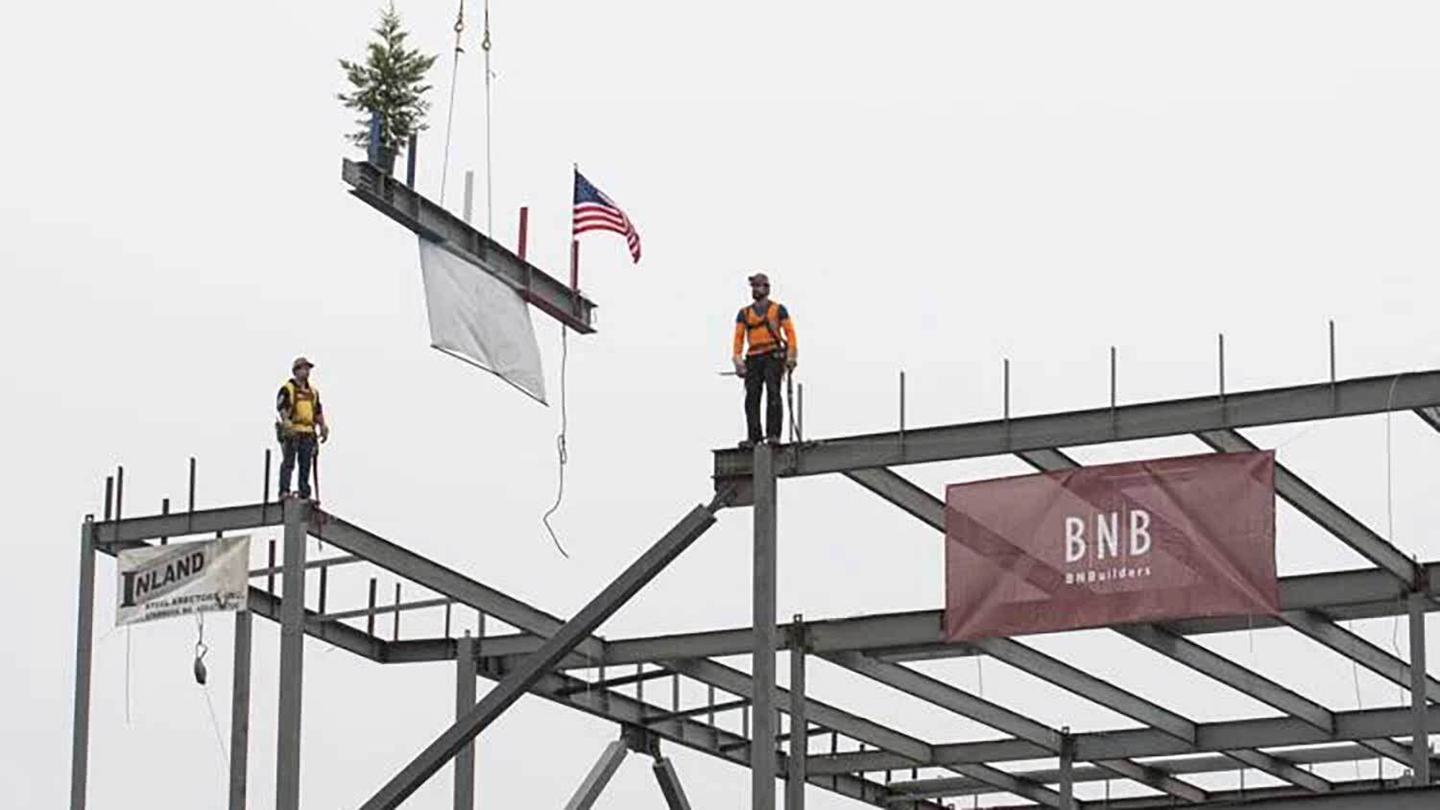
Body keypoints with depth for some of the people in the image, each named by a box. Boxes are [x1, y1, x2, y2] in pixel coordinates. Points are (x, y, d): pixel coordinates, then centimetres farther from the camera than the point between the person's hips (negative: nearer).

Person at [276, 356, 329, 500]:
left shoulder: (313, 392, 20)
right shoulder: (287, 389, 1)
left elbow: (318, 412, 23)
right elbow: (281, 407, -11)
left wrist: (323, 427, 11)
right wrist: (286, 421, -27)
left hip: (308, 433, 6)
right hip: (292, 432, -6)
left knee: (306, 464, 4)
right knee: (288, 462, -10)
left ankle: (305, 493, 6)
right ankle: (284, 491, -13)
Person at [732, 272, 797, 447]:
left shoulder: (778, 309, 9)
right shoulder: (744, 313, 16)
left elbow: (790, 333, 4)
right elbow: (739, 337, 10)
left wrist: (791, 357, -7)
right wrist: (738, 360, -2)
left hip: (774, 356, -3)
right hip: (753, 359, 3)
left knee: (773, 393, -14)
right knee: (752, 397, -5)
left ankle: (773, 434, -16)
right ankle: (753, 437, -5)